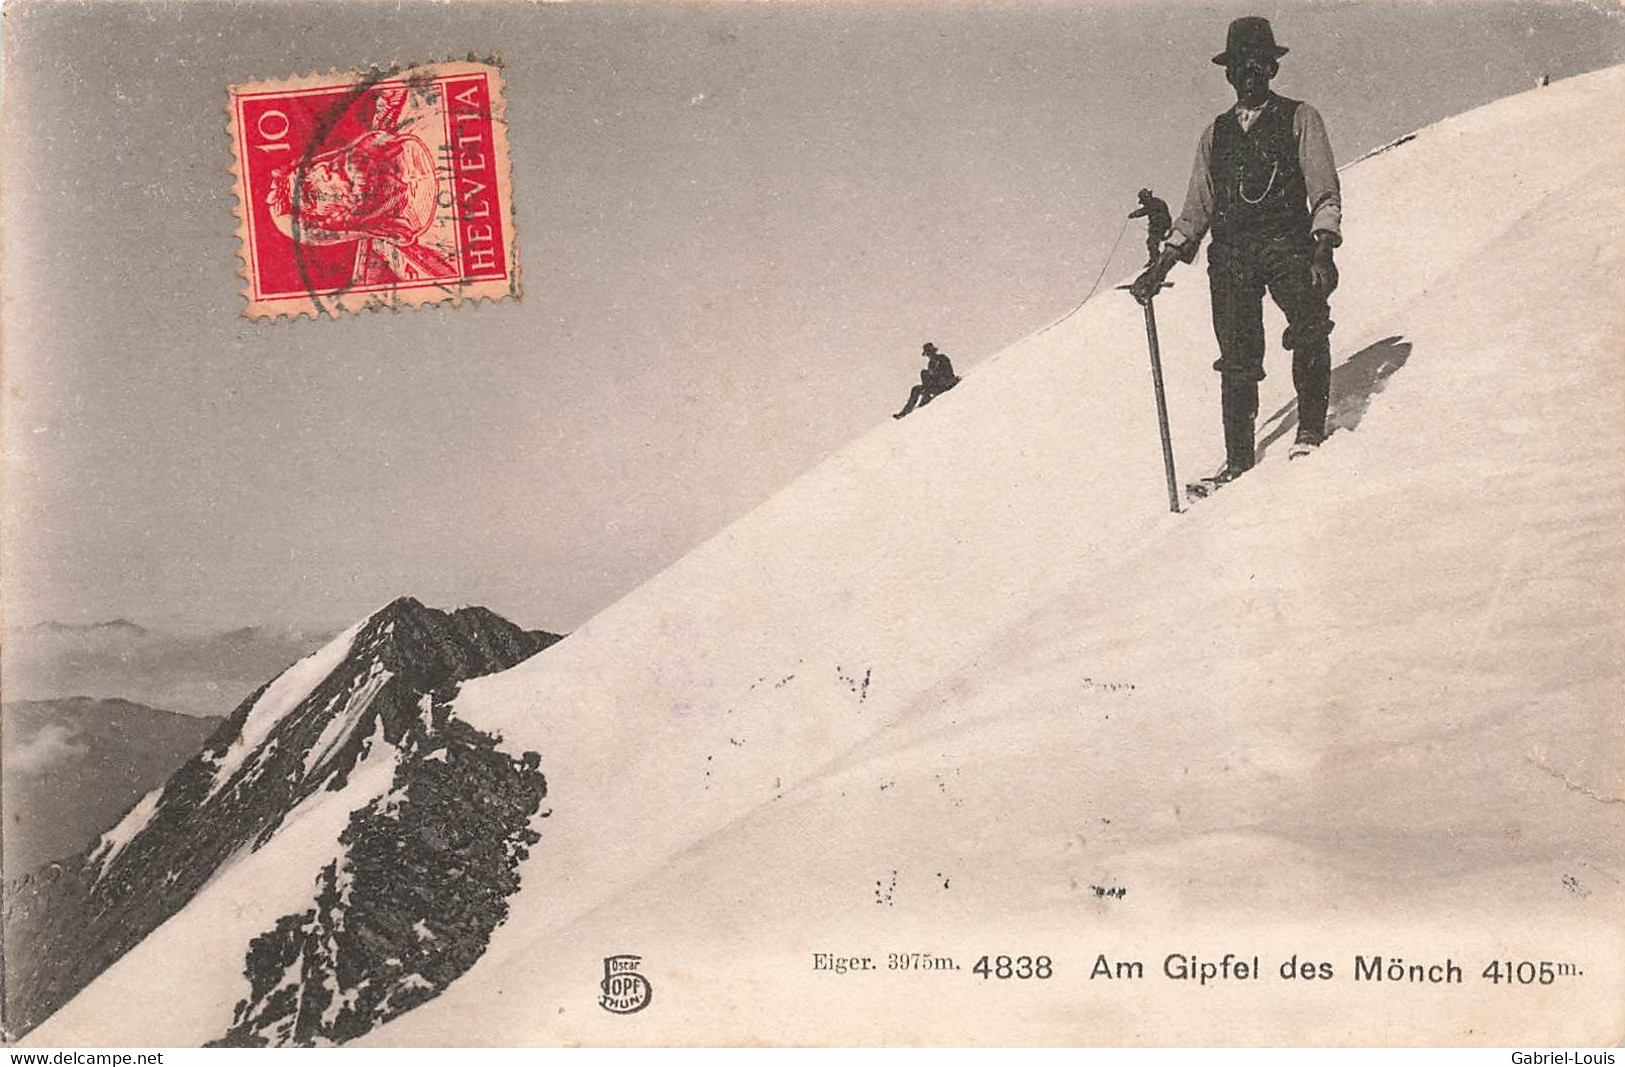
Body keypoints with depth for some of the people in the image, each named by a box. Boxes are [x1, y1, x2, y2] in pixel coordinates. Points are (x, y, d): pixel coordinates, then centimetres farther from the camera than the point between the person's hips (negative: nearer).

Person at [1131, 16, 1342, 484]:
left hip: (1288, 245, -3)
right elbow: (1198, 208, 20)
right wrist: (1163, 264, 9)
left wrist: (1323, 247, -14)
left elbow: (1324, 192, 2)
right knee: (1237, 358, -4)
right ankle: (1238, 459, 1)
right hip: (1230, 255, 3)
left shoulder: (1299, 119, 10)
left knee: (1309, 329, -26)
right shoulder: (1216, 133, 20)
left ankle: (1311, 430, -15)